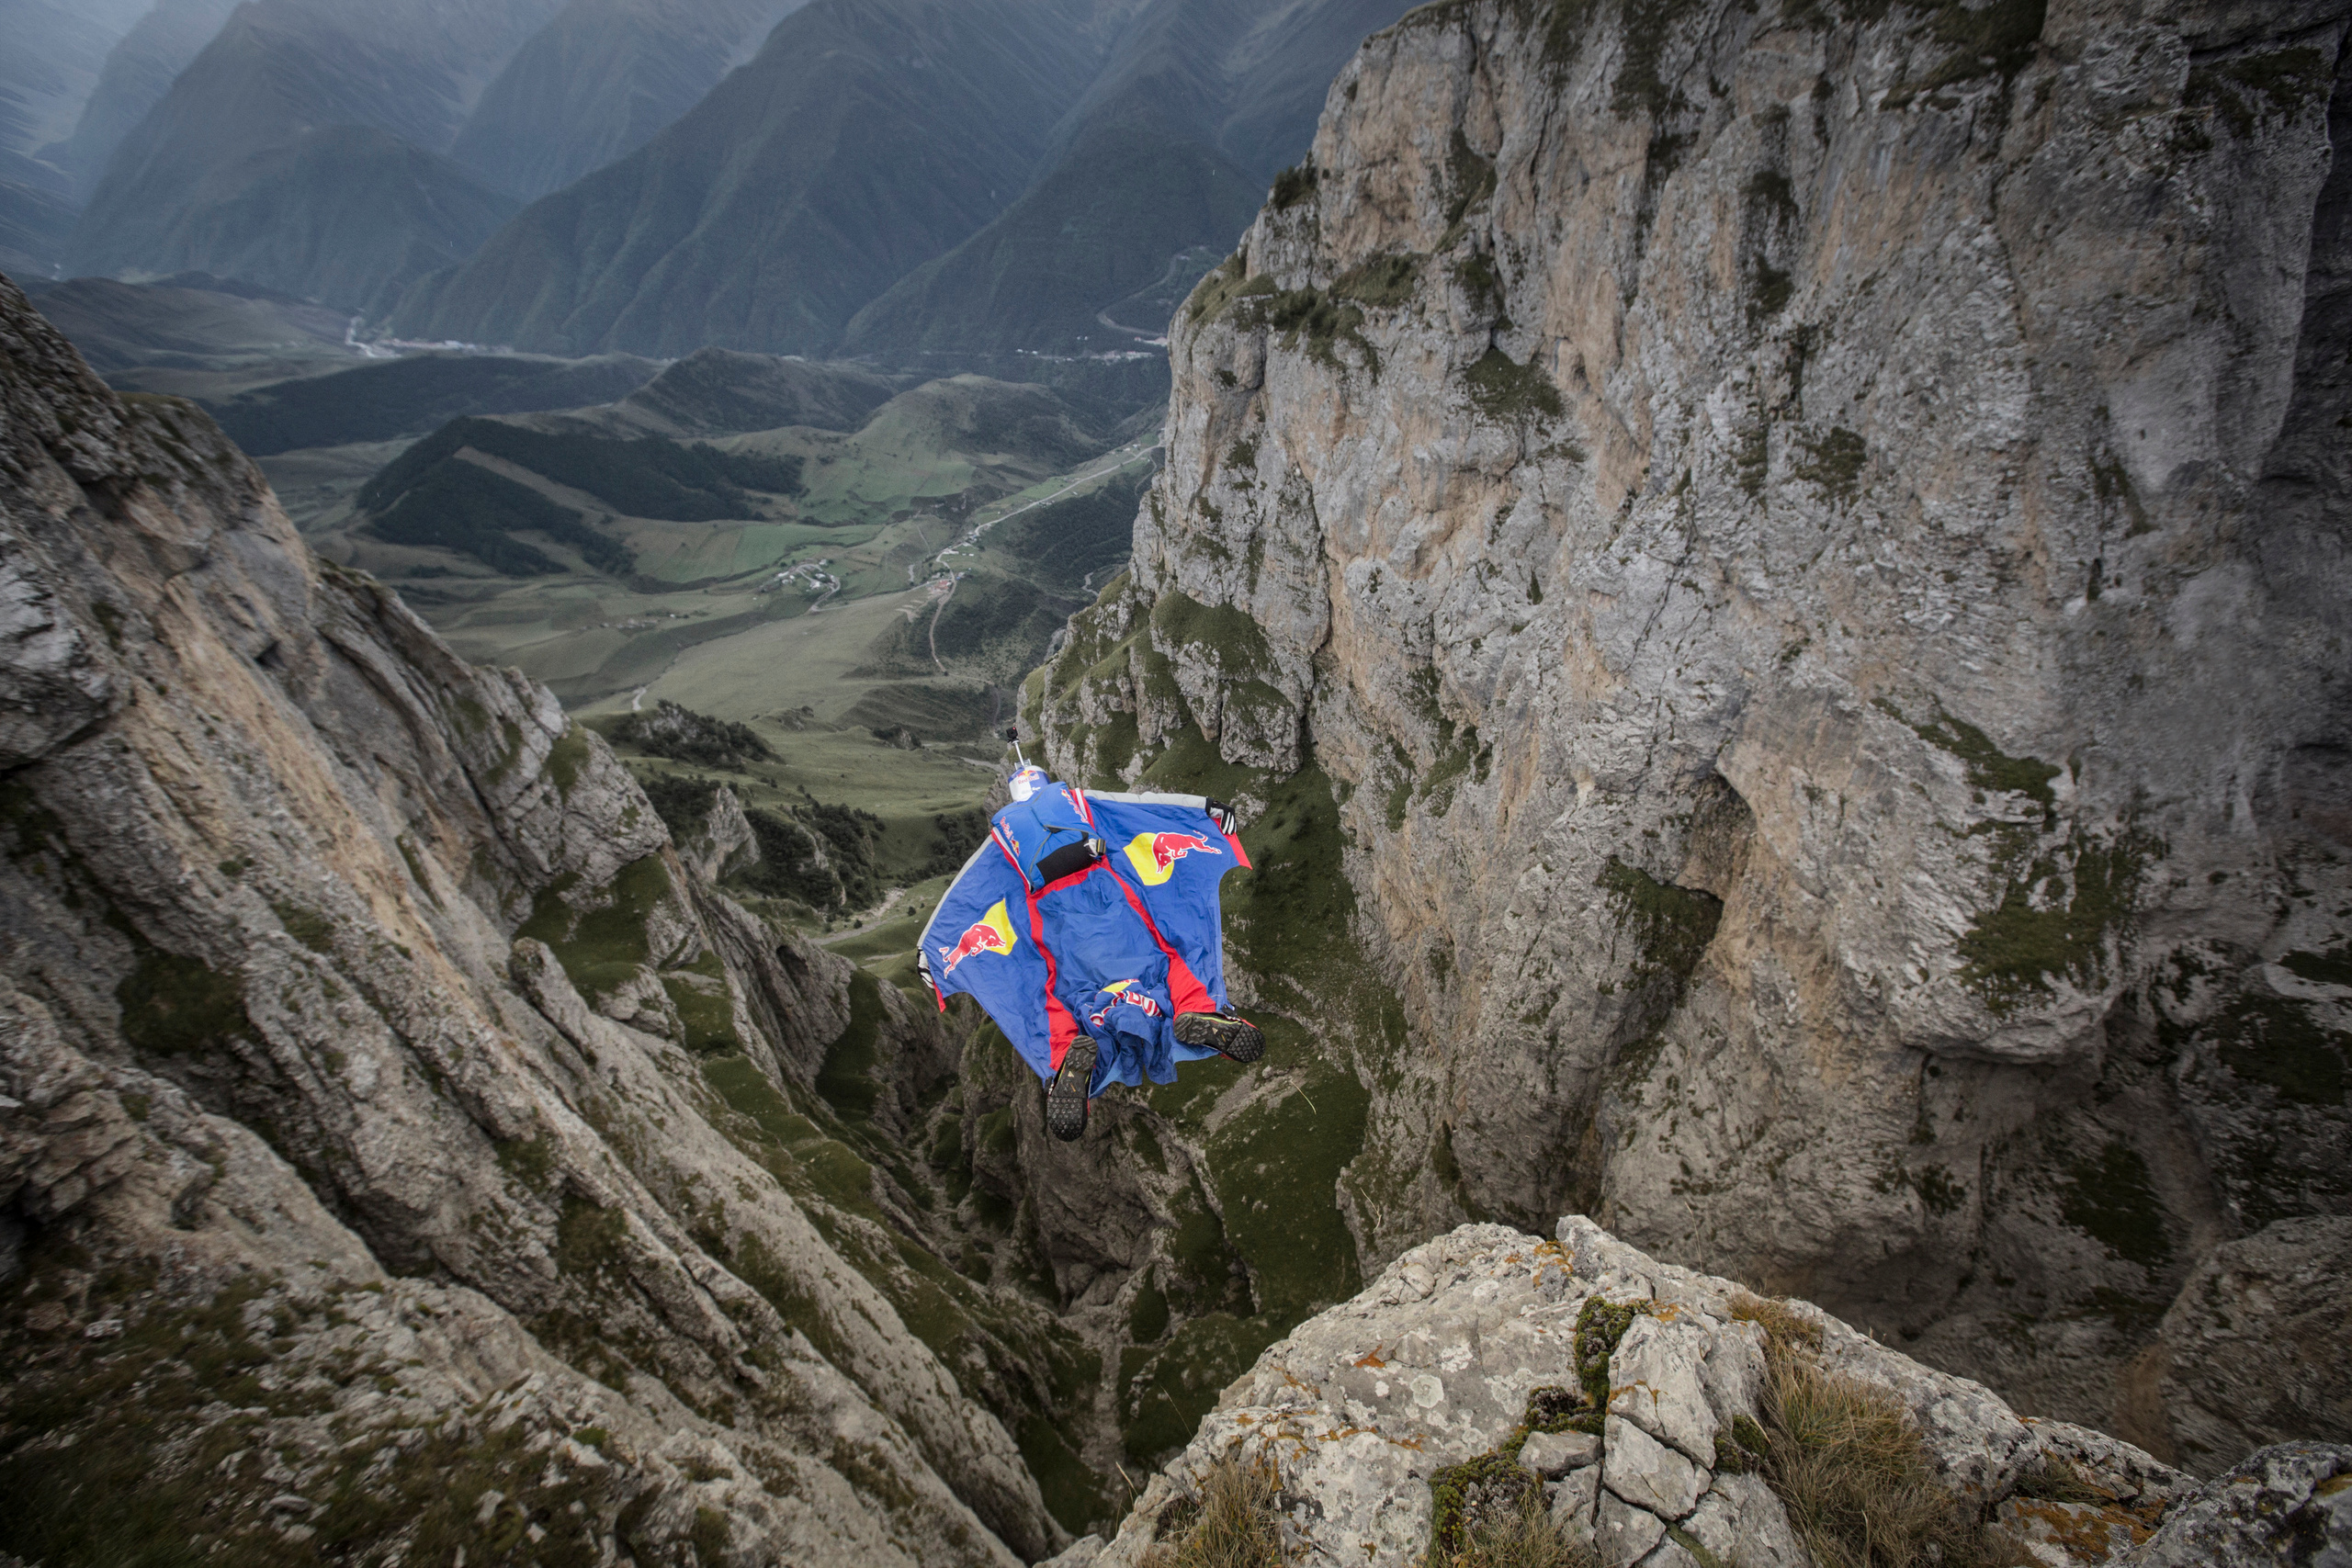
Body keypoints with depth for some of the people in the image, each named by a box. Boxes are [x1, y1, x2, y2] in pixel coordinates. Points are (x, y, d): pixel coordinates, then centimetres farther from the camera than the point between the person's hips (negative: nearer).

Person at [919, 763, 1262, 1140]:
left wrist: (930, 946, 27)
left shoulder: (1004, 828, 29)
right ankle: (1196, 1008, -30)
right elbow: (1146, 804, 25)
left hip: (1049, 910, 1)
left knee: (1055, 985, -1)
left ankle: (1062, 1053, -34)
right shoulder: (1076, 801, 28)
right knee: (1169, 943, 0)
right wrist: (1206, 806, 29)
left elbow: (962, 890, 26)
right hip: (1105, 893, 0)